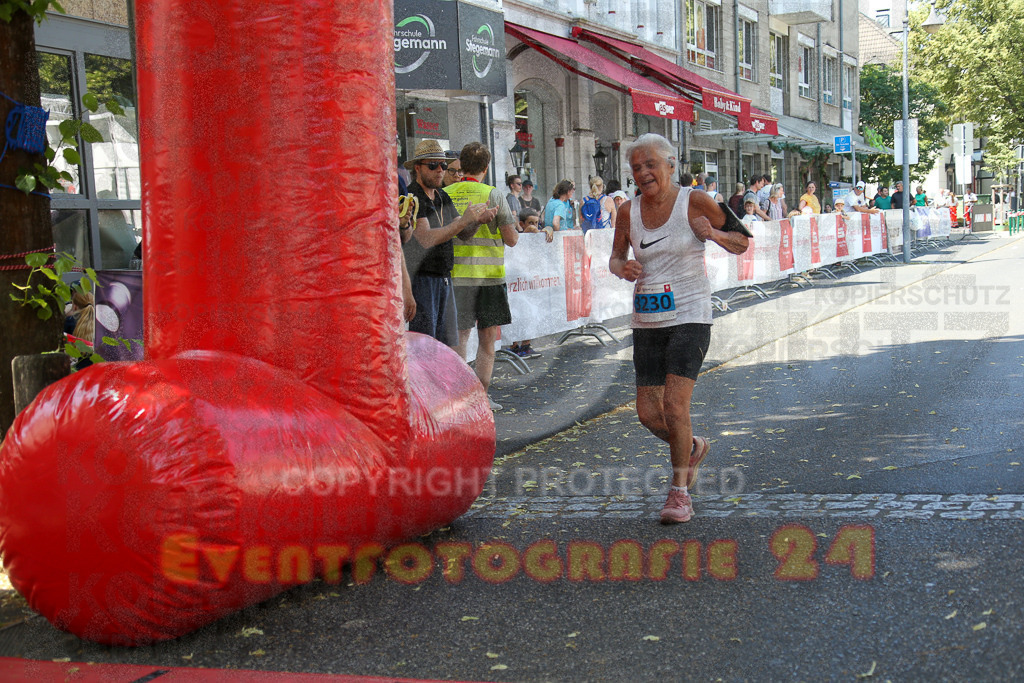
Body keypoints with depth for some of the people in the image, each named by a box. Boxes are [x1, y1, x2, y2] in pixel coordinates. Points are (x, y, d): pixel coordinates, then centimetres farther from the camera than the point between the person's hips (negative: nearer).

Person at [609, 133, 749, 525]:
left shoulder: (695, 203, -6)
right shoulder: (629, 212, 4)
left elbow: (742, 244, 2)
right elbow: (616, 257, 18)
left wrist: (714, 234, -19)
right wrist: (622, 268, -6)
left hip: (689, 317, -5)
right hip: (646, 322, 5)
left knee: (674, 406, -14)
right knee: (648, 413, 5)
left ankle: (680, 492, 1)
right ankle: (692, 448, 36)